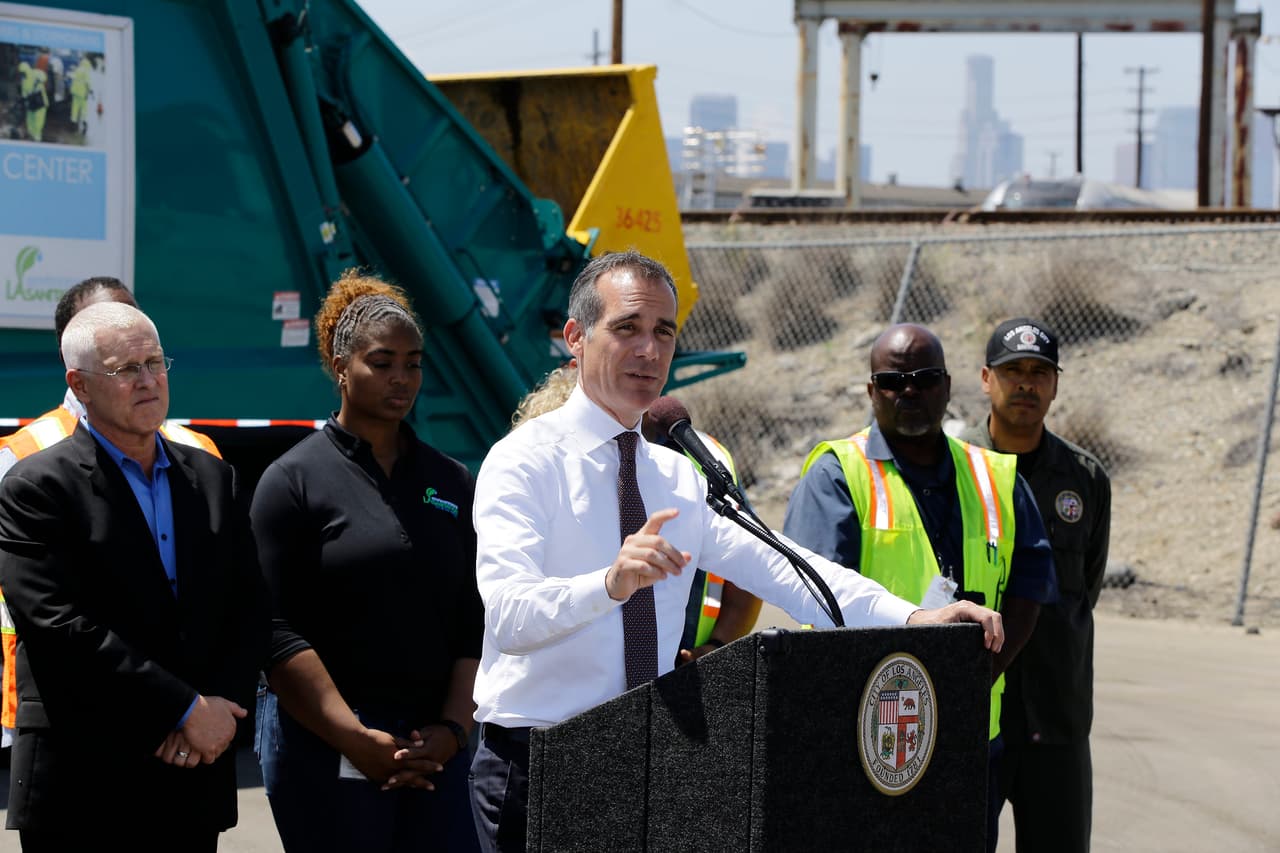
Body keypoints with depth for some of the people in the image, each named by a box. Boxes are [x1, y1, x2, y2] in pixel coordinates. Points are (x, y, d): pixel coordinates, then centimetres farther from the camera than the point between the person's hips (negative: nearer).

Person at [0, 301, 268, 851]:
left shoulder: (213, 478, 13)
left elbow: (250, 608, 10)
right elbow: (62, 629, -14)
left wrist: (218, 710, -8)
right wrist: (187, 708, -15)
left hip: (195, 778, 5)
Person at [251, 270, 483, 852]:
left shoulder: (451, 483, 13)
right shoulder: (294, 481, 0)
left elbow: (473, 624, 10)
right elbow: (279, 631, -8)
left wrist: (451, 729, -4)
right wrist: (358, 741, -14)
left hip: (434, 744, 4)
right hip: (324, 745, -4)